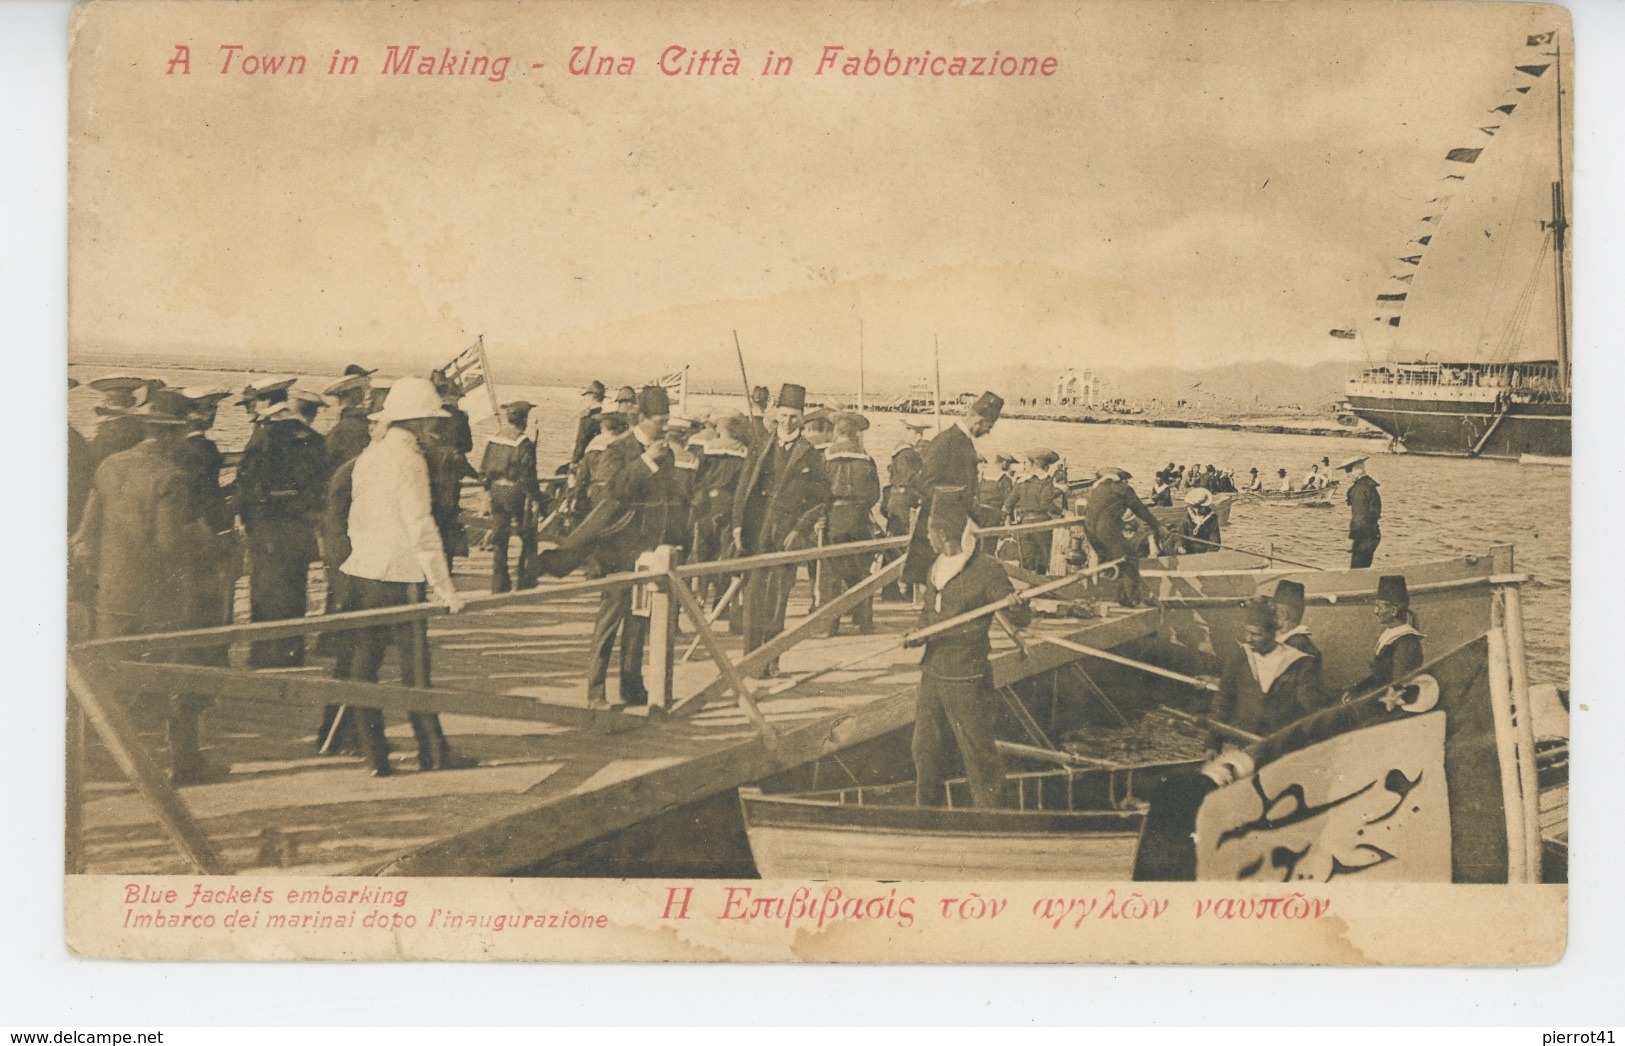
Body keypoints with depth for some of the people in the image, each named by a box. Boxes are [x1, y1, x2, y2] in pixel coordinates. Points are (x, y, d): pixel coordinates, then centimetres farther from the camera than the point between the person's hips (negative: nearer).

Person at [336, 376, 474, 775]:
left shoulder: (368, 456, 12)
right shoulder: (409, 460, -11)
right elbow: (421, 529, -15)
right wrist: (444, 587, -13)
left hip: (360, 573, 8)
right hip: (398, 578, -8)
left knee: (362, 666, 6)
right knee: (415, 667, 1)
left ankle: (374, 755, 9)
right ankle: (433, 753, 9)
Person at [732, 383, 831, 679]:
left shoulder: (810, 457, 5)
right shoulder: (761, 452, 12)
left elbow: (821, 499, 3)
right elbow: (742, 490, 12)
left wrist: (800, 529, -5)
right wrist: (738, 525, 1)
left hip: (787, 536, -2)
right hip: (756, 535, 2)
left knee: (778, 600, -2)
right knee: (753, 596, -3)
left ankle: (771, 660, 6)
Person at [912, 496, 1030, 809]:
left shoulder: (987, 568, -10)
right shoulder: (935, 569, 13)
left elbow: (1021, 619, -11)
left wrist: (1016, 606, -34)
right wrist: (921, 629, 5)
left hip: (967, 679, -7)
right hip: (932, 674, 7)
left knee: (978, 754, -2)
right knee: (925, 750, 13)